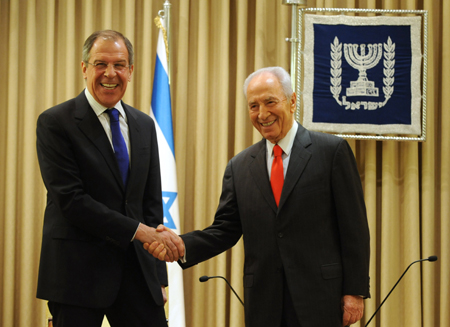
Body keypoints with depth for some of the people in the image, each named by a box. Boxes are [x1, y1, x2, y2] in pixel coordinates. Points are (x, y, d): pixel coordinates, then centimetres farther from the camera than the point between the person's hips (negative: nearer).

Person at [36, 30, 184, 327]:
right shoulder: (55, 122, -6)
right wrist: (138, 231, -18)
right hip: (78, 272, -5)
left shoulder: (144, 125, 13)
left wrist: (158, 277, 8)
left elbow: (151, 202, 13)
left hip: (137, 269, 5)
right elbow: (70, 199, -14)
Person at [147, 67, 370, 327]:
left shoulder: (332, 151, -1)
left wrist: (355, 291, -8)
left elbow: (353, 227, -3)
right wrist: (180, 245, -10)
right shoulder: (239, 167, 11)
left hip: (319, 298, -4)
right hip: (263, 305, 4)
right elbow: (225, 230, 8)